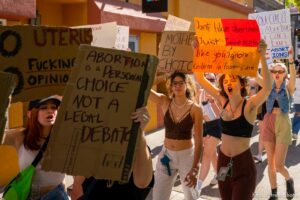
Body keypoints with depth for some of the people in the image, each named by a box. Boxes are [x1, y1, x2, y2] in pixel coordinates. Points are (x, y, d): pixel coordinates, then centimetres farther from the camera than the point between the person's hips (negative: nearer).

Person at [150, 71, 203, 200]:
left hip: (187, 156, -2)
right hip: (166, 155, 2)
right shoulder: (164, 102, -3)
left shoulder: (195, 108, -11)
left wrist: (194, 168, -15)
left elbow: (198, 140, -11)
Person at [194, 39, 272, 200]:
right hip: (223, 161, 5)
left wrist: (262, 57, -42)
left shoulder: (250, 105, -13)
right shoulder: (223, 101, 0)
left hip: (243, 164, -5)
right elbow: (200, 78, 1)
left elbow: (268, 87, -32)